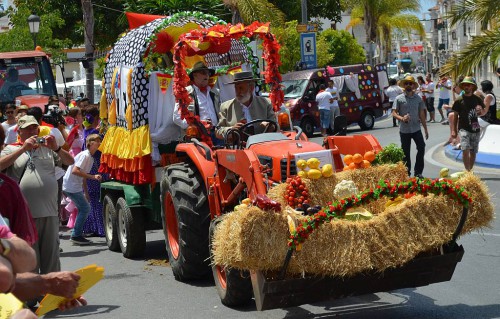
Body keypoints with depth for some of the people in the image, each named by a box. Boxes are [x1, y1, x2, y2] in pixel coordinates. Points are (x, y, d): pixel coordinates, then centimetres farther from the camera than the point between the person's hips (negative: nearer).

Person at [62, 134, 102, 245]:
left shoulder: (90, 157, 13)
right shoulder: (85, 155, -17)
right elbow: (75, 171, -27)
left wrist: (86, 193, 19)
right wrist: (93, 177, -27)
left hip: (76, 187, 10)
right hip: (71, 186, -10)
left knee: (83, 209, 11)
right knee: (85, 208, -9)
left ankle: (77, 235, 17)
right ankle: (76, 235, -4)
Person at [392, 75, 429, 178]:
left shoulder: (418, 99, 7)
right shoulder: (399, 99, 0)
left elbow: (422, 115, 11)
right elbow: (394, 113, -4)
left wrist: (426, 129, 9)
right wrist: (402, 118, -24)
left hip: (416, 129, 1)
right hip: (404, 130, -1)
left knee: (421, 147, -11)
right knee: (406, 152, 6)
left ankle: (418, 172, -1)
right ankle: (407, 173, 17)